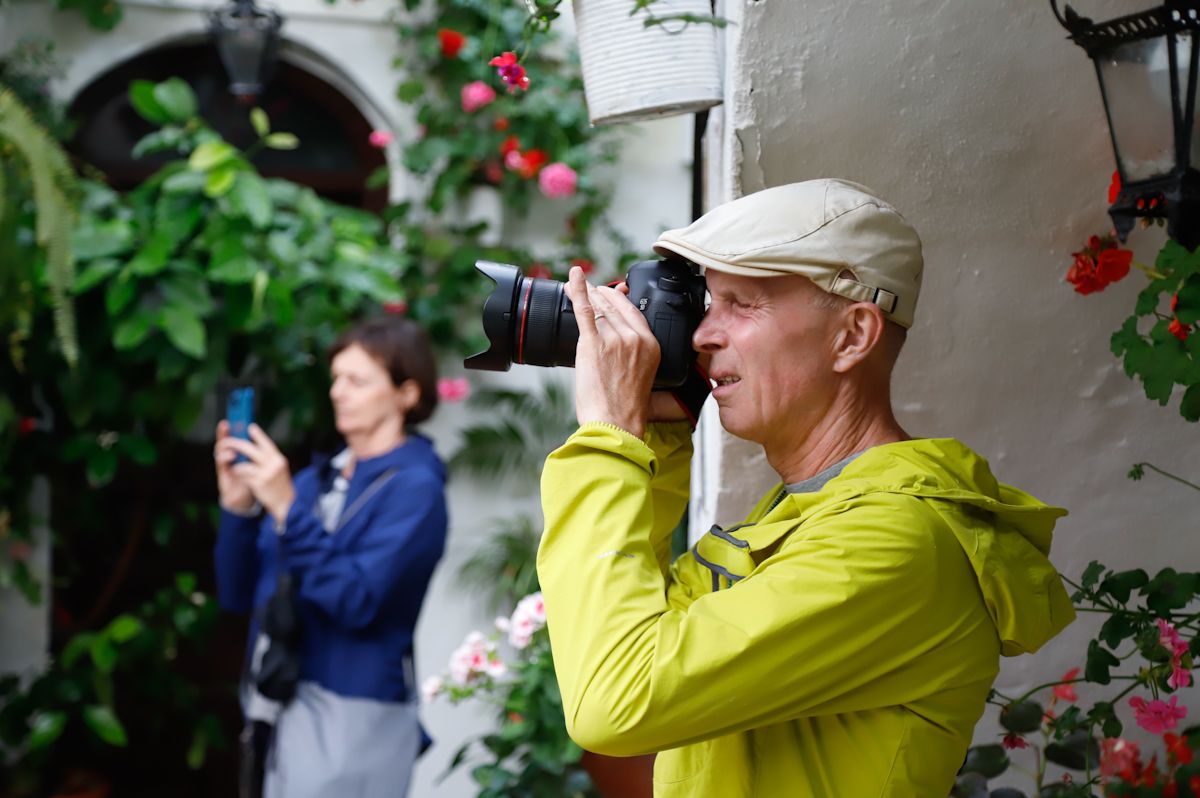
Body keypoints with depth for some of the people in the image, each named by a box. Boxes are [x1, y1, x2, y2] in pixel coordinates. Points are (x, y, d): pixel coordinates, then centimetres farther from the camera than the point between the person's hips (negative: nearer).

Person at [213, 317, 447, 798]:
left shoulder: (414, 488, -7)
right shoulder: (315, 479, 12)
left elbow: (355, 600, -19)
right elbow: (239, 595, 10)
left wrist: (287, 509, -21)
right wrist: (238, 509, -5)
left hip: (351, 717, -7)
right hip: (282, 710, 7)